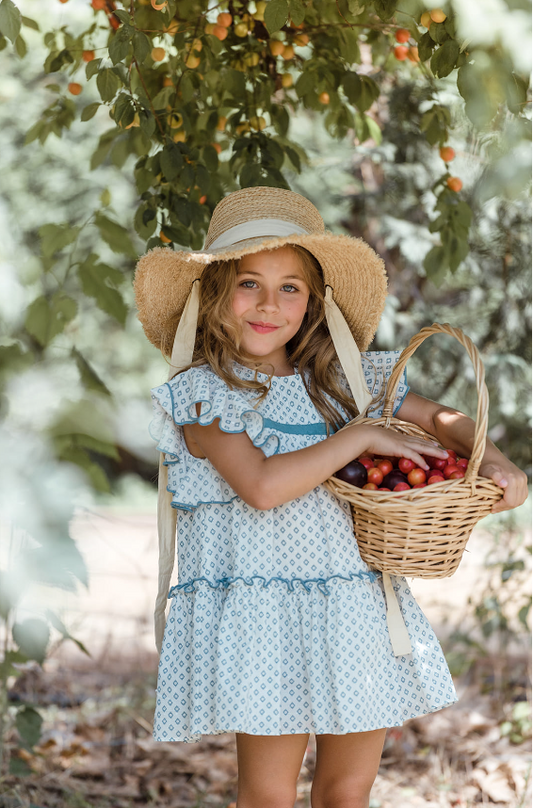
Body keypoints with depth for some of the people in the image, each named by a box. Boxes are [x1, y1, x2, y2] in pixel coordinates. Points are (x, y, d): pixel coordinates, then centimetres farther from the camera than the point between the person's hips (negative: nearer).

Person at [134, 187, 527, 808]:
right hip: (262, 610, -5)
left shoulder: (343, 379, 10)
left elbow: (439, 418, 19)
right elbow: (263, 486, -19)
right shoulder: (202, 391, -6)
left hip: (359, 611, 5)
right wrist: (361, 436, -12)